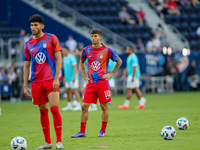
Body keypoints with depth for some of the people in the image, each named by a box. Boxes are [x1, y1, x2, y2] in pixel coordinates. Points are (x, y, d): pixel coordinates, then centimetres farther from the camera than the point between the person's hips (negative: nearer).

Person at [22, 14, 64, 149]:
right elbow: (26, 66, 13)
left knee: (54, 109, -12)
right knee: (43, 111, 7)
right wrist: (25, 85, 7)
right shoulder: (28, 44, 10)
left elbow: (58, 59, -3)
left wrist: (56, 79, -11)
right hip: (36, 81, 4)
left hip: (51, 80, -4)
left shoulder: (51, 38, 0)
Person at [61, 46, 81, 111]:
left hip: (72, 78, -9)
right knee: (68, 91, 9)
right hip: (68, 78, 9)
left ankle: (78, 105, -6)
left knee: (75, 91, -9)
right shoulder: (64, 58, 14)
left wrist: (74, 77, -23)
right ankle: (69, 106, 16)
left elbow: (75, 67, -18)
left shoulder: (71, 58, -13)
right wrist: (65, 77, 23)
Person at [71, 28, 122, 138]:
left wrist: (111, 74, 1)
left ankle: (103, 131, 11)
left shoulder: (107, 50, -4)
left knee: (104, 106, 0)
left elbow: (119, 61, 9)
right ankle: (82, 131, 3)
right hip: (90, 83, 3)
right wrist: (85, 76, 13)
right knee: (84, 106, -2)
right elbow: (82, 63, 24)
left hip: (102, 82, -3)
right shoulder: (86, 50, 4)